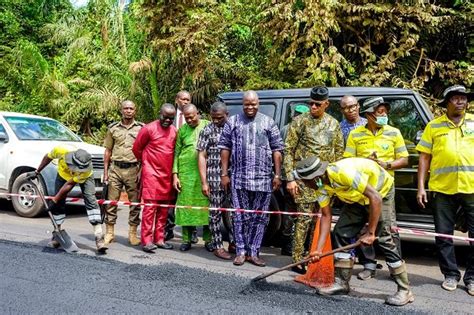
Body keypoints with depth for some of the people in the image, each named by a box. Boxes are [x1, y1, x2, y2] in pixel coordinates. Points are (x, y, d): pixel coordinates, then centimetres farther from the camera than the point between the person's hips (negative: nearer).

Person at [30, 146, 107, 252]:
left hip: (85, 177, -3)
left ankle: (99, 237, -23)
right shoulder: (60, 150, -35)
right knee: (58, 204, -2)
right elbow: (48, 157, -10)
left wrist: (54, 200, -26)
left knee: (91, 201, -20)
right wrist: (37, 172, -2)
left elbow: (70, 184, -32)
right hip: (63, 174, 3)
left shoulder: (87, 168, -39)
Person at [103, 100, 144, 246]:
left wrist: (142, 170, -2)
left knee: (135, 203, 3)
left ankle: (133, 233, 14)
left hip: (133, 169, -1)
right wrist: (105, 171, 6)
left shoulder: (141, 128, 4)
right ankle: (109, 232, 13)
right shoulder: (113, 128, 10)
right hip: (115, 168, 1)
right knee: (111, 201, 3)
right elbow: (108, 151, 12)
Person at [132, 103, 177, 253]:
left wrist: (174, 173, 14)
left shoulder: (174, 131, 8)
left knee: (164, 208, 8)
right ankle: (146, 240, -3)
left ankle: (159, 239, 16)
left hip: (167, 175, 5)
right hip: (151, 174, -5)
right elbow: (137, 148, 2)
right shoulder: (149, 129, -7)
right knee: (150, 207, -7)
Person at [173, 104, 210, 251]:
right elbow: (177, 153, 11)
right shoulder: (182, 130, 10)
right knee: (186, 205, 3)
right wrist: (175, 174, 4)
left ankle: (208, 240, 12)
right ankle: (187, 240, 14)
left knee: (206, 205, 1)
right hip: (186, 172, 1)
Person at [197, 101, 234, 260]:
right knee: (216, 212, 2)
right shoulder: (208, 130, 1)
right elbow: (202, 156, -1)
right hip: (215, 178, -3)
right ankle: (217, 246, 11)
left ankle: (234, 242, 22)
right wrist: (204, 181, -7)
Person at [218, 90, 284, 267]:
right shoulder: (233, 121, 7)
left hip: (263, 180, 1)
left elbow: (277, 150, 5)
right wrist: (224, 174, 1)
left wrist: (277, 175, 0)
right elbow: (225, 148, 6)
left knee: (259, 218, 6)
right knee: (240, 217, 4)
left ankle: (254, 253, 16)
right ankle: (241, 251, 15)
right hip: (239, 179, 0)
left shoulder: (268, 123, 7)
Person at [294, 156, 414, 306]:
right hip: (357, 197, 8)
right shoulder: (321, 185, -13)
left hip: (381, 191, -7)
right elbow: (326, 216, -7)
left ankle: (404, 290, -5)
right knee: (341, 232, -3)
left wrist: (370, 233, -33)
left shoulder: (344, 172, -38)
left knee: (383, 236, -16)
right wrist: (319, 249, -14)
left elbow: (375, 198, -36)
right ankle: (342, 283, 8)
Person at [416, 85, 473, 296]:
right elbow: (424, 157, 7)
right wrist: (421, 187, 0)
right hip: (443, 189, 0)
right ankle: (450, 274, 22)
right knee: (443, 235, 7)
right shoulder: (434, 126, 8)